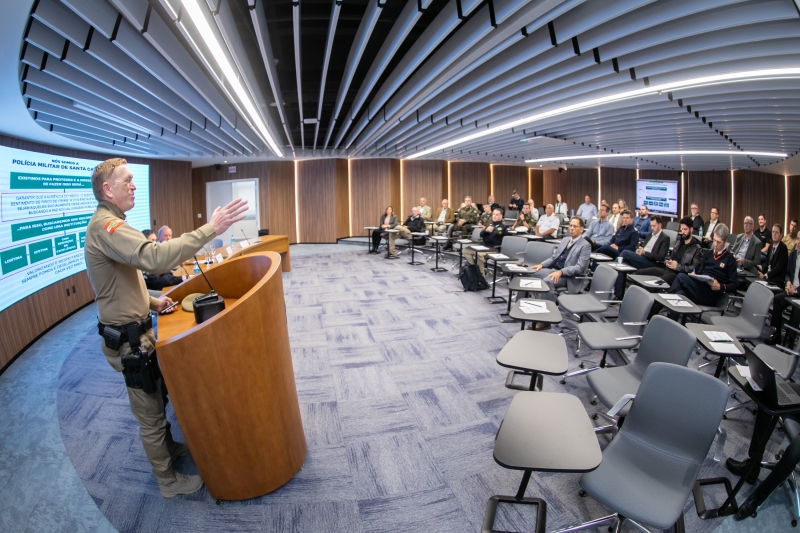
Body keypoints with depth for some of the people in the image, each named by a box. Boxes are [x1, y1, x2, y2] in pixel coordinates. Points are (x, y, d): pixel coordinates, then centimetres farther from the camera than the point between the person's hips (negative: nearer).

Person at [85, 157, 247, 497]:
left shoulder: (107, 225, 12)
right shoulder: (106, 226, -24)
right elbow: (155, 257, -42)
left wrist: (151, 301, 6)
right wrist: (210, 229, -43)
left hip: (134, 332, 10)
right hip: (129, 339, -10)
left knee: (157, 397, 26)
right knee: (150, 413, 6)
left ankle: (168, 448, 46)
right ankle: (167, 481, 23)